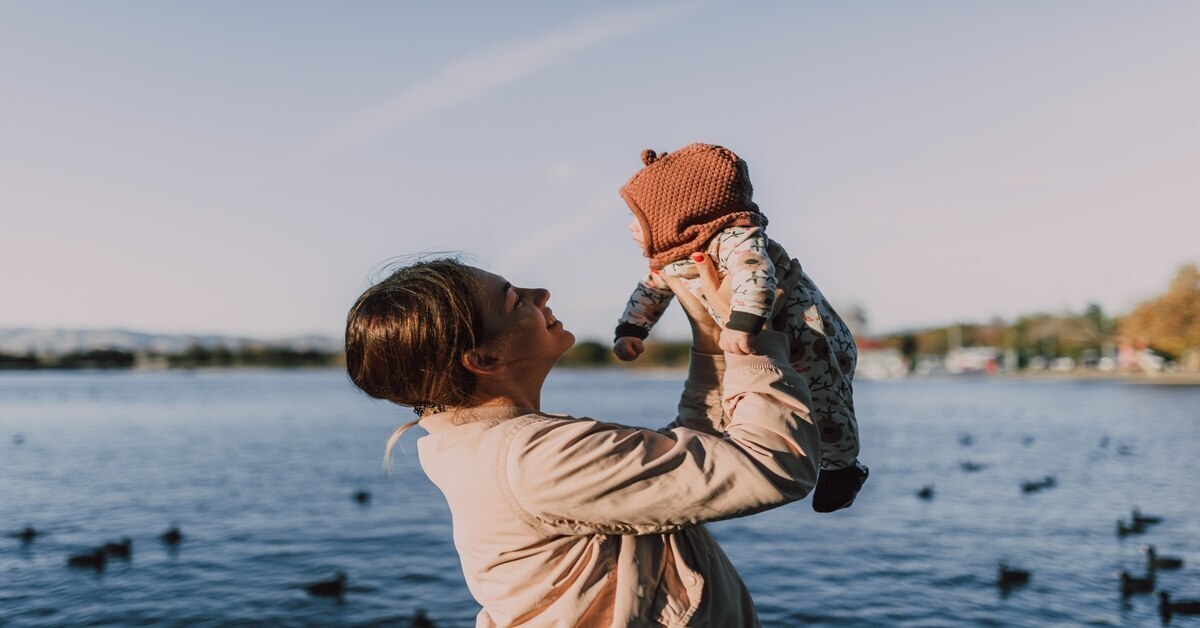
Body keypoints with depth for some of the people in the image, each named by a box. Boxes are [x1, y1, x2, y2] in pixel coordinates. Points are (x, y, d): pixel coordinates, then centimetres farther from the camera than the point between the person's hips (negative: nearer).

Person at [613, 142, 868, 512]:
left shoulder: (734, 239, -32)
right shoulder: (670, 262, -2)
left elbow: (756, 273, -51)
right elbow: (650, 290, 15)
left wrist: (743, 323, -62)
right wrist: (630, 331, 6)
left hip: (810, 341, -8)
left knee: (824, 410, 5)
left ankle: (842, 466, 32)